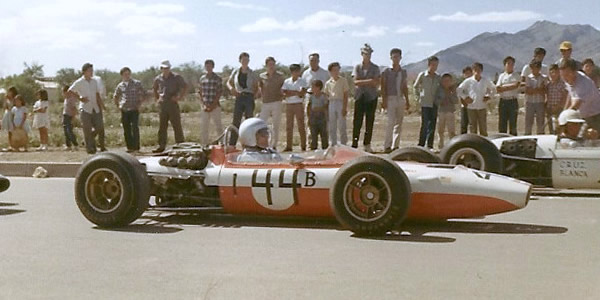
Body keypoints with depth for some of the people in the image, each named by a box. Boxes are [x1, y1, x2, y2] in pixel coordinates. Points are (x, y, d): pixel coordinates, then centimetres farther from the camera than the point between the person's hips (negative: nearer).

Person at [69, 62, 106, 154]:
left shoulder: (94, 81, 11)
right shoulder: (79, 82, -3)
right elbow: (70, 91, 1)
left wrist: (102, 105, 6)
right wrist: (80, 98, -6)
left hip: (95, 108, 4)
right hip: (85, 109, -4)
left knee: (99, 127, 0)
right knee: (87, 130, -2)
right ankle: (89, 148, 4)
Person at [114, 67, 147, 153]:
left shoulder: (137, 83, 2)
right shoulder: (120, 86, 10)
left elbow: (144, 95, 8)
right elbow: (115, 97, 25)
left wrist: (139, 104, 0)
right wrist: (118, 105, 13)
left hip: (134, 110, -3)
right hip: (124, 110, 3)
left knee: (135, 128, -11)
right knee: (126, 130, 3)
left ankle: (136, 147, -8)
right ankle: (130, 147, 10)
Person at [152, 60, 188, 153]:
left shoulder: (176, 77, -3)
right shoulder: (158, 78, 10)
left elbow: (185, 87, -3)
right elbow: (154, 88, 28)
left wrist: (179, 97, -9)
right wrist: (157, 99, 16)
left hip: (173, 103, -4)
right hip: (162, 104, 5)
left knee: (177, 126, -3)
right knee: (162, 127, 7)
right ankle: (161, 146, 13)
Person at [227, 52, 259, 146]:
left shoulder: (252, 74, 3)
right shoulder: (236, 72, 6)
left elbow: (256, 87, 13)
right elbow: (229, 82, 17)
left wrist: (256, 94, -6)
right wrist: (231, 88, -3)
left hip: (249, 98, -1)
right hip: (239, 98, 1)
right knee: (236, 121, -2)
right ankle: (231, 144, 0)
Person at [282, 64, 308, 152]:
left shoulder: (302, 81, 2)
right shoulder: (287, 81, 8)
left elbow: (302, 93, -10)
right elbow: (284, 93, -2)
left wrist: (290, 92, -12)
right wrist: (296, 93, -11)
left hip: (298, 105, -3)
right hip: (289, 105, 3)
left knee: (301, 126, -2)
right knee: (288, 126, 5)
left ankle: (303, 146, 1)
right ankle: (288, 146, 10)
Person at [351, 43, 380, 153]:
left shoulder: (375, 68, 8)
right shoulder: (357, 67, 8)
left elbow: (376, 83, -3)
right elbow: (355, 82, -5)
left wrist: (362, 82, -11)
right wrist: (369, 81, -13)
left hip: (371, 97, 1)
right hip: (359, 96, 0)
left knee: (370, 121, 1)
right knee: (357, 122, -4)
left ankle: (367, 144, 8)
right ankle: (354, 144, -2)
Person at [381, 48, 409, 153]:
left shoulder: (403, 72, 15)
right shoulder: (387, 71, 1)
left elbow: (405, 87, 18)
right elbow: (383, 87, -3)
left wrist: (407, 101, 14)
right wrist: (384, 100, -12)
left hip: (400, 99, 5)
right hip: (390, 98, -5)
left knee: (399, 124, 4)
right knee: (391, 122, -13)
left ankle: (395, 145, 9)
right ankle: (387, 146, -9)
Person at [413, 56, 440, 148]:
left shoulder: (438, 77, 8)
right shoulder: (422, 75, -1)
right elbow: (415, 87, 10)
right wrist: (418, 96, 4)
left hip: (434, 104, 4)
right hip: (425, 103, -4)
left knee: (432, 125, 4)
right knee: (425, 124, -9)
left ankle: (430, 145, 9)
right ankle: (421, 145, -2)